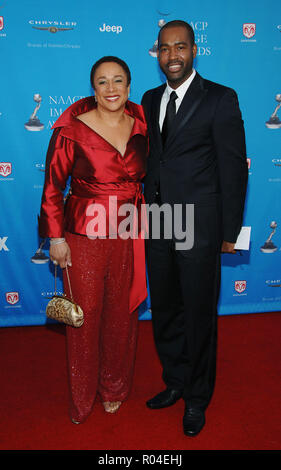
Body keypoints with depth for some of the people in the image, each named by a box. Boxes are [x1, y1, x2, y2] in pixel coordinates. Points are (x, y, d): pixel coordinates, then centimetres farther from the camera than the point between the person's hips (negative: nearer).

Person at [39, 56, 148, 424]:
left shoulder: (140, 125, 2)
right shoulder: (72, 130, -10)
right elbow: (53, 187, -6)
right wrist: (56, 238, -7)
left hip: (128, 237, 4)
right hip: (84, 236, -3)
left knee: (122, 312, 14)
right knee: (85, 314, 8)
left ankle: (114, 388, 39)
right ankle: (82, 397, 33)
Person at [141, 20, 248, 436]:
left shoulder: (220, 99, -5)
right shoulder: (151, 99, 12)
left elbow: (234, 168, -6)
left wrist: (230, 231, -8)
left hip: (199, 229, -5)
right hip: (157, 227, 5)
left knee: (199, 315, 8)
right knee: (164, 311, 16)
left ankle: (197, 398, 29)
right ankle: (175, 382, 38)